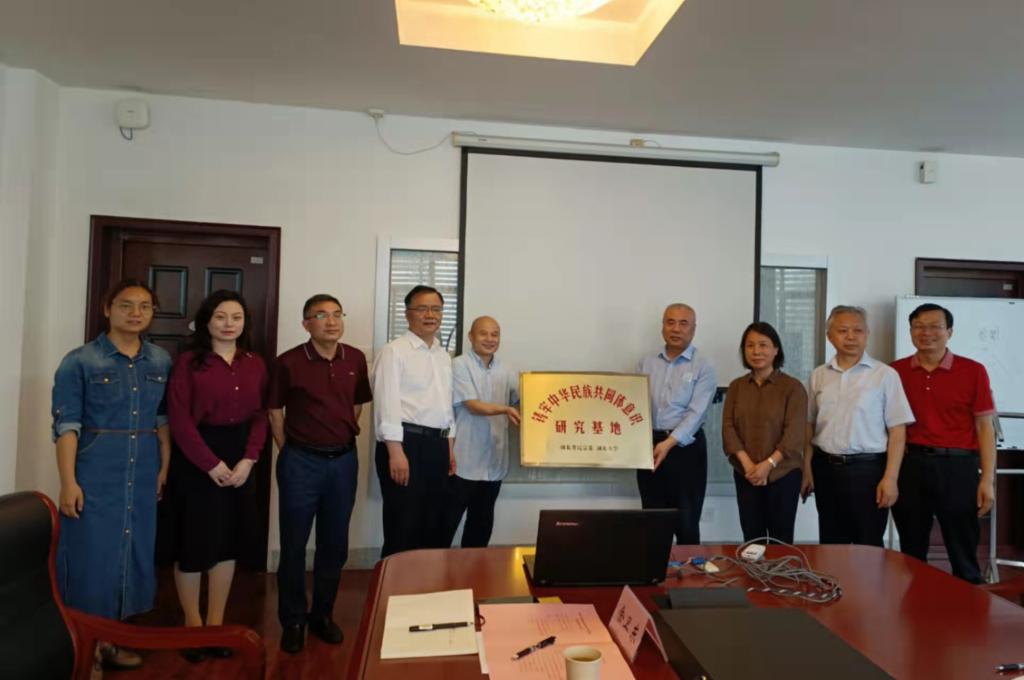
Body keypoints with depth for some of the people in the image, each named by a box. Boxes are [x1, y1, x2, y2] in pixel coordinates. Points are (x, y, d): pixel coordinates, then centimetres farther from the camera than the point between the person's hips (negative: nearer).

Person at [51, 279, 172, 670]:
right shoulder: (80, 361, -6)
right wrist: (68, 482, -15)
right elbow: (66, 426, -9)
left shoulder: (161, 362, 6)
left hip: (143, 477, 4)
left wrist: (165, 468, 3)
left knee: (130, 554, 12)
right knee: (90, 555, 3)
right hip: (94, 476, -4)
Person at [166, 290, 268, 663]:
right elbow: (179, 419, -11)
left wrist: (248, 460, -8)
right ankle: (193, 625, 23)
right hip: (196, 459, -4)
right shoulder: (189, 361, -6)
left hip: (239, 458, 4)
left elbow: (260, 415, 5)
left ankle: (216, 624, 24)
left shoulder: (255, 364, 6)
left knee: (228, 542, 10)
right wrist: (212, 464, -15)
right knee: (193, 541, 4)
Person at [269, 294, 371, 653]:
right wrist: (290, 450, 3)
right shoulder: (289, 362, -10)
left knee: (335, 544, 12)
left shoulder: (356, 359, 0)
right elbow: (275, 410, 1)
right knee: (294, 545, 7)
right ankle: (292, 621, 24)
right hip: (301, 461, -3)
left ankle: (322, 615, 29)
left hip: (344, 460, 3)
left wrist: (345, 437, 11)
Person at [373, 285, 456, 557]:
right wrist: (396, 452, -21)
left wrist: (449, 447, 17)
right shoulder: (394, 351, -7)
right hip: (406, 442, -7)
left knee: (433, 525, 14)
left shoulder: (444, 356, 16)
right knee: (403, 527, -1)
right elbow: (387, 403, -15)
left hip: (437, 444, 7)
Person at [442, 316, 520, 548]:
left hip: (494, 462, 6)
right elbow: (472, 405, -17)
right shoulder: (459, 365, -8)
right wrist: (504, 410, -31)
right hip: (463, 461, -6)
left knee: (482, 522, 16)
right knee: (447, 521, 2)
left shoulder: (505, 371, 11)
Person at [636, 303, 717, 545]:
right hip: (649, 444, 4)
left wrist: (670, 442, -25)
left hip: (685, 447, -4)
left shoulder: (702, 368, -3)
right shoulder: (646, 364, 9)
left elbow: (696, 413, -14)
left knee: (686, 522, 4)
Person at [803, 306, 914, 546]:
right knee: (831, 545, 14)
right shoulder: (818, 376, 6)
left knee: (868, 547, 5)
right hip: (825, 468, 4)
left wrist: (890, 478, -12)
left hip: (867, 469, -3)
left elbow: (897, 431, -7)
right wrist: (806, 469, 6)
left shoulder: (885, 375, -5)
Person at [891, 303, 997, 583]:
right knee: (911, 552, 14)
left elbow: (984, 427, -1)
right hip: (909, 466, 2)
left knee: (963, 554, 7)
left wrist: (987, 479, -5)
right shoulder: (896, 371, 4)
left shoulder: (973, 371, -2)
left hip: (957, 466, -2)